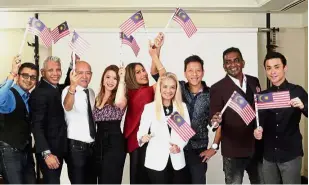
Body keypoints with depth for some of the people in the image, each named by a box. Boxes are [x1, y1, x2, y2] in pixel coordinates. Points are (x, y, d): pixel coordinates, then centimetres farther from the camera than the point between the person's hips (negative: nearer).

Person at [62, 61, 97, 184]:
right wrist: (73, 86, -55)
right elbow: (67, 107, -38)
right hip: (76, 147, -7)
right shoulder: (69, 90, -14)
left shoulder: (91, 92, 9)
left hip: (92, 146, 7)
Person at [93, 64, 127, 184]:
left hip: (114, 143, -6)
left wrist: (122, 79, -25)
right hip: (99, 143, 6)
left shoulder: (118, 98, -4)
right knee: (101, 180, 14)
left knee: (110, 180, -4)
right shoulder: (98, 98, 14)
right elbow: (96, 119, 15)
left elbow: (119, 102, -30)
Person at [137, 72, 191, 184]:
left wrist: (180, 146, -12)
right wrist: (143, 137, -26)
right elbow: (142, 130, -4)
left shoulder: (182, 107, 6)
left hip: (177, 161, 3)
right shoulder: (149, 107, -2)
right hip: (156, 161, -2)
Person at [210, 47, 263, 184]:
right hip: (233, 150, -5)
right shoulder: (217, 88, -11)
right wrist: (216, 120, -32)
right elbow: (215, 119, -11)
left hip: (257, 147, 5)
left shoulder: (254, 81, 5)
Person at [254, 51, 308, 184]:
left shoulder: (297, 91, -5)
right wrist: (257, 130, -11)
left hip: (291, 154, -3)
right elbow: (261, 120, 9)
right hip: (268, 155, 3)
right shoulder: (263, 95, 5)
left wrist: (303, 106, -27)